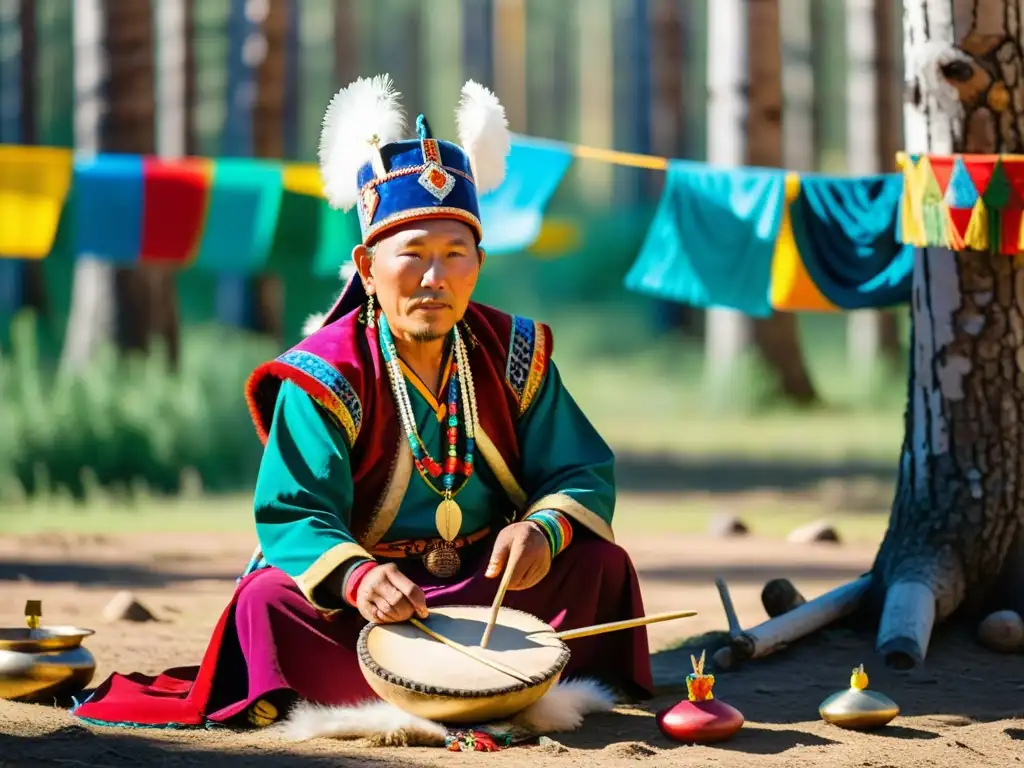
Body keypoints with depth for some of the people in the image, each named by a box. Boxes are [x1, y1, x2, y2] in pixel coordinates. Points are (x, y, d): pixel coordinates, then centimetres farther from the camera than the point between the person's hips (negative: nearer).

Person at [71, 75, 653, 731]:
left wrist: (543, 528, -28)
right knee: (267, 600, -31)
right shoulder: (326, 376, -14)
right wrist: (355, 576, -45)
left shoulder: (514, 356, -3)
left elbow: (583, 474, -3)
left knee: (600, 561, -19)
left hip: (488, 580, 4)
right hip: (359, 594, -3)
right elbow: (294, 516, -22)